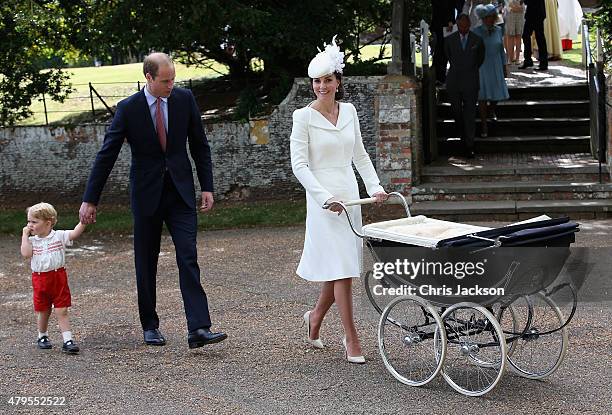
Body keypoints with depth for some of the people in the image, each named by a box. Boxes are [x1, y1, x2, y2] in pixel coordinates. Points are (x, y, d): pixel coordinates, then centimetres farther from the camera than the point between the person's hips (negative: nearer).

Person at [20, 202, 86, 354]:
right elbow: (26, 253, -14)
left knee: (62, 311, -3)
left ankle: (68, 340, -4)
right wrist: (25, 235, -8)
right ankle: (42, 336, 35)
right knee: (43, 311, 15)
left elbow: (75, 233, -16)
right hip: (39, 279, 2)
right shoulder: (32, 241, 3)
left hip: (58, 277, -2)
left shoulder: (59, 236, -4)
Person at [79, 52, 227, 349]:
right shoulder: (128, 108, -8)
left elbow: (199, 145, 6)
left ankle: (198, 329, -14)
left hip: (180, 191, 1)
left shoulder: (185, 99, -2)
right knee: (146, 263, 8)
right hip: (146, 194, -1)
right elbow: (106, 155, -5)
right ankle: (150, 326, 22)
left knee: (188, 259, -9)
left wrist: (207, 187, 2)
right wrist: (90, 200, -6)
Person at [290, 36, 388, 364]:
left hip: (349, 193, 6)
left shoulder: (349, 111, 9)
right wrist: (326, 197, -19)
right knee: (340, 267, -7)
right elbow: (299, 165, -11)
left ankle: (316, 316, 34)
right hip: (323, 197, -6)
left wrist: (375, 186, 6)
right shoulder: (304, 117, -7)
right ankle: (351, 339, -1)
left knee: (342, 266, 10)